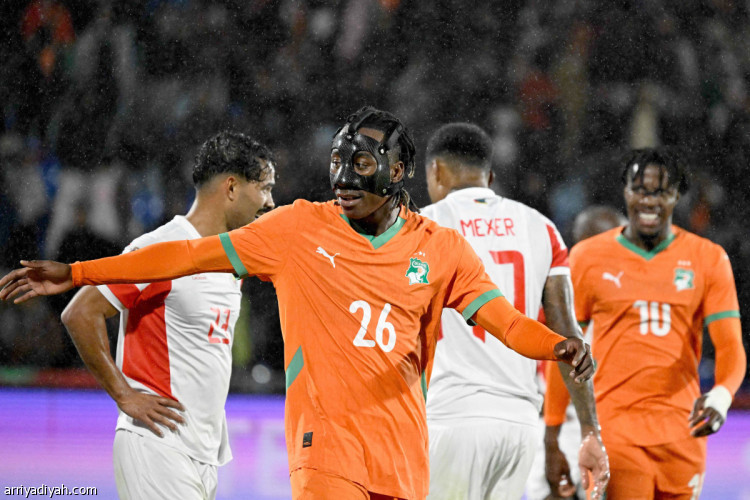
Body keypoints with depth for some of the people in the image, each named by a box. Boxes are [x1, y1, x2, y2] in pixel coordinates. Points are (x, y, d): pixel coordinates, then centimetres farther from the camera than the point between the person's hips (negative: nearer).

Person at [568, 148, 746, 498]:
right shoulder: (589, 258, 4)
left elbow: (730, 347, 0)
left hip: (682, 432, 2)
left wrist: (721, 396, -23)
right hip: (614, 429, -2)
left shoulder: (708, 259, 5)